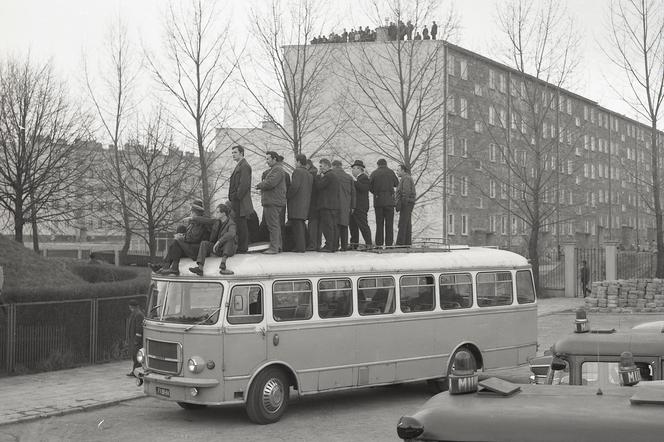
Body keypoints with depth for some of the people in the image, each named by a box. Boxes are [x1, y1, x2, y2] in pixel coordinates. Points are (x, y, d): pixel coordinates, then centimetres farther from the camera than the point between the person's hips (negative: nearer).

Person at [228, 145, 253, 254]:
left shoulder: (244, 166, -12)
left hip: (240, 201, -11)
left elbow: (244, 184, -20)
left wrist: (237, 197, -20)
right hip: (236, 201, 11)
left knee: (240, 224, -9)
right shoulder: (239, 166, 21)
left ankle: (242, 248, -7)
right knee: (240, 224, 11)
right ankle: (242, 247, 15)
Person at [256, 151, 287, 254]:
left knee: (273, 225, -10)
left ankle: (274, 247, -11)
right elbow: (267, 182, 26)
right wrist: (262, 185, 5)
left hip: (274, 202, -11)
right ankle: (278, 246, 17)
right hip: (270, 201, 11)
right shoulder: (272, 169, 23)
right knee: (276, 225, 12)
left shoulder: (278, 169, -12)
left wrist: (259, 185, -6)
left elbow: (270, 183, -21)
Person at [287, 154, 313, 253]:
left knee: (297, 225, -8)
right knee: (301, 225, 15)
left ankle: (300, 247, -11)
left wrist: (287, 196, -8)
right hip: (305, 203, 9)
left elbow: (295, 186, -19)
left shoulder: (297, 171, -8)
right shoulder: (309, 174, 18)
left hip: (297, 202, -9)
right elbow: (310, 190, 16)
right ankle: (304, 244, 18)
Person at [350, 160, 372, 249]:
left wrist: (355, 182, -21)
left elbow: (364, 188, -23)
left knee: (363, 225, -9)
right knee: (353, 226, 12)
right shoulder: (356, 178, 22)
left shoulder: (364, 178, -8)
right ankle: (354, 244, 17)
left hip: (360, 207, -10)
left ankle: (368, 244, -8)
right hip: (353, 206, 10)